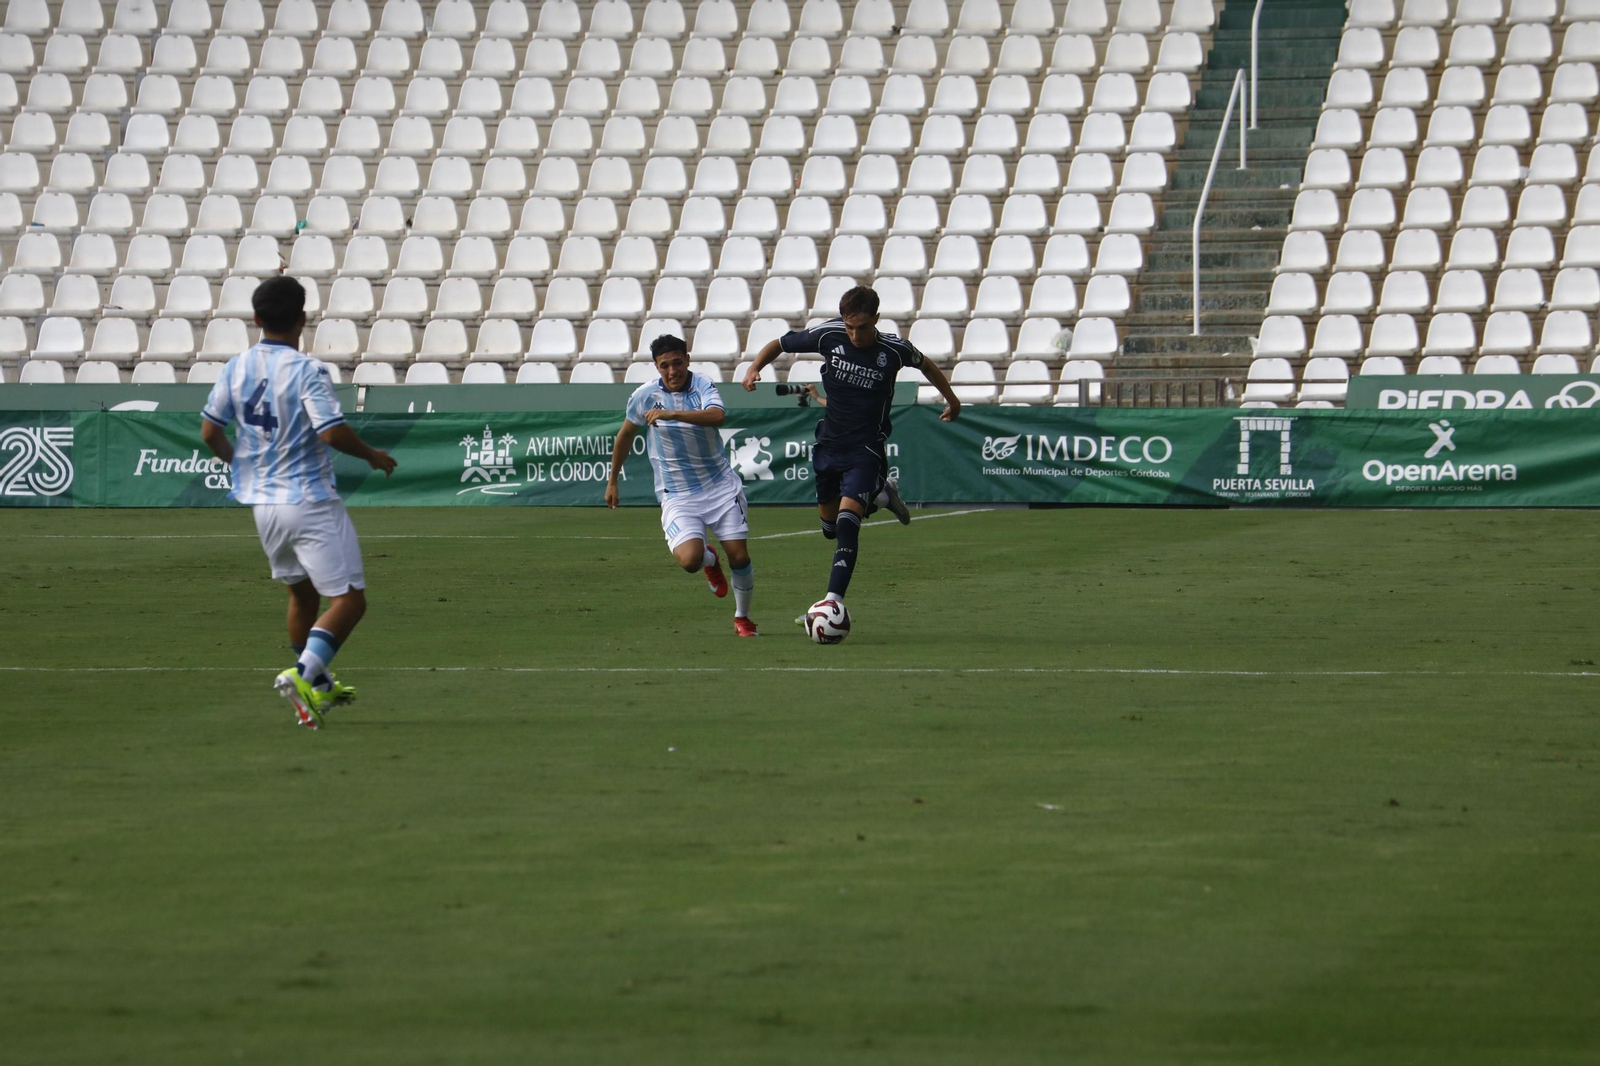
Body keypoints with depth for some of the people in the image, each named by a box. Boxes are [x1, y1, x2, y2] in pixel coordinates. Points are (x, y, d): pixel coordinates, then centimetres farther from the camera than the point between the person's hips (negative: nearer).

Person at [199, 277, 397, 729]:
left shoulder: (236, 368, 2)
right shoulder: (306, 371, -17)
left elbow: (209, 431, 8)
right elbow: (332, 432, -24)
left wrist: (239, 461, 27)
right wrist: (372, 455, -6)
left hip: (264, 503, 7)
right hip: (310, 502, -7)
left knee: (302, 593, 24)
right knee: (349, 600, -4)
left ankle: (318, 686, 34)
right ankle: (304, 673, -22)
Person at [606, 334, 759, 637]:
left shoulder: (703, 386, -10)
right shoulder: (645, 395, -5)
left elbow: (716, 416, -33)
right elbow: (625, 435, 13)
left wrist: (671, 414, -44)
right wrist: (612, 481, 20)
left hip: (720, 485, 0)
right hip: (677, 495, 0)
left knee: (739, 557, -4)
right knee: (689, 559, -22)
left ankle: (742, 617, 23)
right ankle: (709, 559, 17)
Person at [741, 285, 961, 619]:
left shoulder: (895, 350, -14)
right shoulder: (828, 335, -12)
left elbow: (926, 366, 9)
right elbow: (779, 344, 2)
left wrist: (952, 400, 20)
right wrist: (754, 367, -17)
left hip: (866, 450, -4)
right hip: (829, 442, 4)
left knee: (847, 522, -22)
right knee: (830, 526, 17)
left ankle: (834, 600, -24)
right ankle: (883, 495, 45)